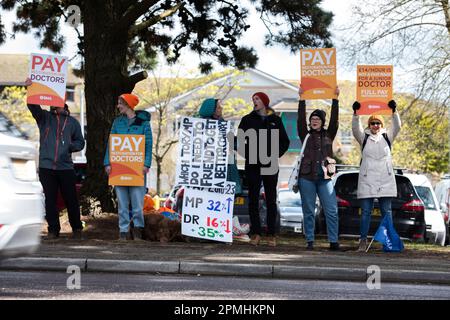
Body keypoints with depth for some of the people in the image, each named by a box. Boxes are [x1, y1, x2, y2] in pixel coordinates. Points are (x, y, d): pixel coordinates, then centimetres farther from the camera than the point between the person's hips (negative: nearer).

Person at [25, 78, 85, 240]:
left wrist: (70, 147, -5)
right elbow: (33, 107, -10)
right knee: (50, 199, 2)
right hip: (46, 166, 0)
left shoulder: (72, 122, 11)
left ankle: (77, 229, 13)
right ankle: (53, 230, 10)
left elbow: (80, 142, 17)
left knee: (71, 199, 0)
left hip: (66, 167, 0)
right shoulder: (44, 117, 8)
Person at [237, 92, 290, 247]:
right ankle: (255, 233, 3)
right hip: (253, 165, 0)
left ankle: (271, 234, 4)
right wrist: (247, 155, -6)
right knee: (253, 199, -1)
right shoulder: (247, 119, 7)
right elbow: (240, 140, 7)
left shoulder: (275, 120, 9)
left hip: (270, 165, 0)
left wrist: (276, 155, -1)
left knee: (271, 199, 1)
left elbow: (285, 141, 12)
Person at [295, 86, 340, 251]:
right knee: (308, 211, 1)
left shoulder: (328, 135, 12)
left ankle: (333, 241, -4)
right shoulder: (305, 135, 10)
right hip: (307, 177, 0)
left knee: (332, 211, -6)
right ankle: (310, 241, 6)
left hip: (325, 178, 0)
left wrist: (335, 99, 0)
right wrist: (302, 99, -4)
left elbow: (334, 119, 4)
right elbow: (300, 119, 0)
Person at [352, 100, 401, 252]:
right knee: (365, 211, -2)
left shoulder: (387, 137, 11)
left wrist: (394, 112, -17)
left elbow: (397, 127, -3)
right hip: (367, 180, -1)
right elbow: (355, 128, -7)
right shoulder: (364, 138, 9)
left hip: (385, 180, 1)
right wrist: (355, 113, -22)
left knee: (386, 211, 2)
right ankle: (363, 241, -1)